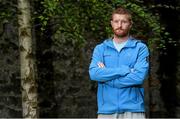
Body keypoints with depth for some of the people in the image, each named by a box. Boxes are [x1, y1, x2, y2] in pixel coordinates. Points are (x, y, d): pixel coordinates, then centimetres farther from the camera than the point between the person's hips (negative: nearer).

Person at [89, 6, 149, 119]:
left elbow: (139, 76, -11)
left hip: (133, 110, -2)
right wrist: (125, 70, -11)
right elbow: (94, 73, -6)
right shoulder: (100, 49, 11)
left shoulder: (140, 48, 4)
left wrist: (106, 74, -6)